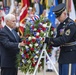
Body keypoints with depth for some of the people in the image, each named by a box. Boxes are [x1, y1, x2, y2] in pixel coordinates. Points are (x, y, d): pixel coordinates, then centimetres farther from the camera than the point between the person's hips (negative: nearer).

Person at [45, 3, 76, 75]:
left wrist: (48, 40, -23)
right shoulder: (60, 26, 12)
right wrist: (49, 41, -8)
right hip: (63, 55, 9)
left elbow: (63, 40, -24)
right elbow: (58, 41, 11)